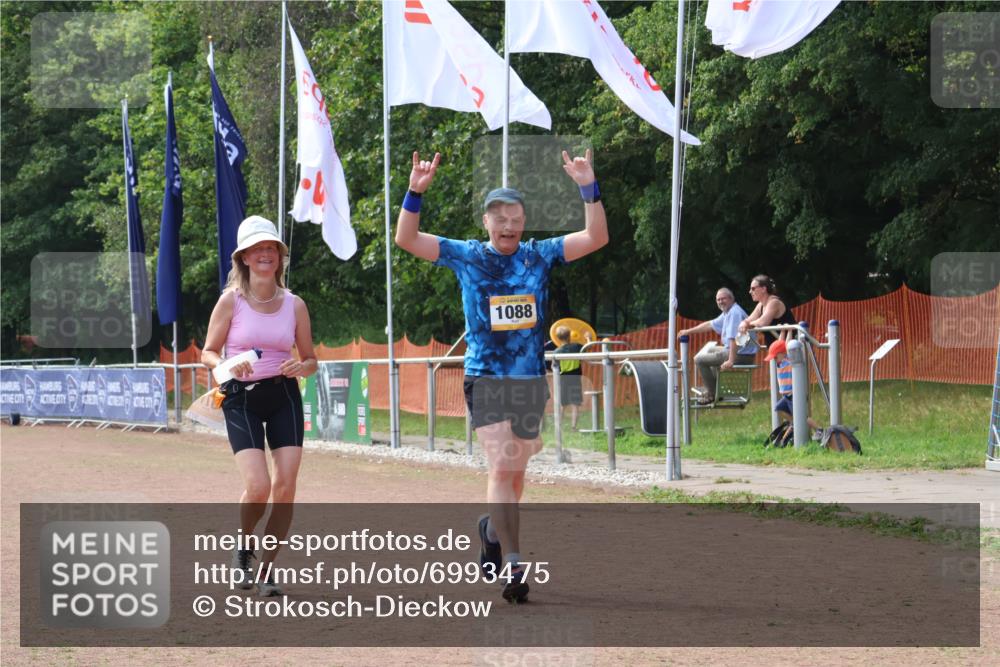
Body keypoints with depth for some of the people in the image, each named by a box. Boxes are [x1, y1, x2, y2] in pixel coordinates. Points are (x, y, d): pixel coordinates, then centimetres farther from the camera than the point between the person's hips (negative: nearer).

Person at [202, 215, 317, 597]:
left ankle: (266, 570, 7)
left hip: (284, 397, 3)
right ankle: (243, 548, 15)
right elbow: (208, 353, 1)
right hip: (242, 398, -3)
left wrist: (300, 367, -13)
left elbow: (311, 360, 11)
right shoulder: (231, 301, -3)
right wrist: (227, 366, -21)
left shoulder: (294, 305, 4)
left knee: (285, 486, -9)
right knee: (258, 486, -16)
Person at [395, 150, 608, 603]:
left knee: (515, 471, 12)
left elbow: (596, 238, -2)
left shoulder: (539, 256, 5)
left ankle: (493, 529, 39)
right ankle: (512, 563, -18)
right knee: (501, 466, -15)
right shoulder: (466, 256, 0)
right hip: (485, 377, -3)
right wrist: (415, 192, -21)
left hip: (531, 379, 3)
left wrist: (589, 189, -14)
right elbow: (406, 239, -6)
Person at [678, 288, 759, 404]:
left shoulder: (734, 313, -19)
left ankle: (712, 394, -4)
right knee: (710, 347, 36)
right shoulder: (727, 313, 15)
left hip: (741, 355, -11)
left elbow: (734, 338, -28)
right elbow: (711, 325, 27)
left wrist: (731, 361, -34)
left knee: (699, 359, -8)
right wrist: (688, 331, 28)